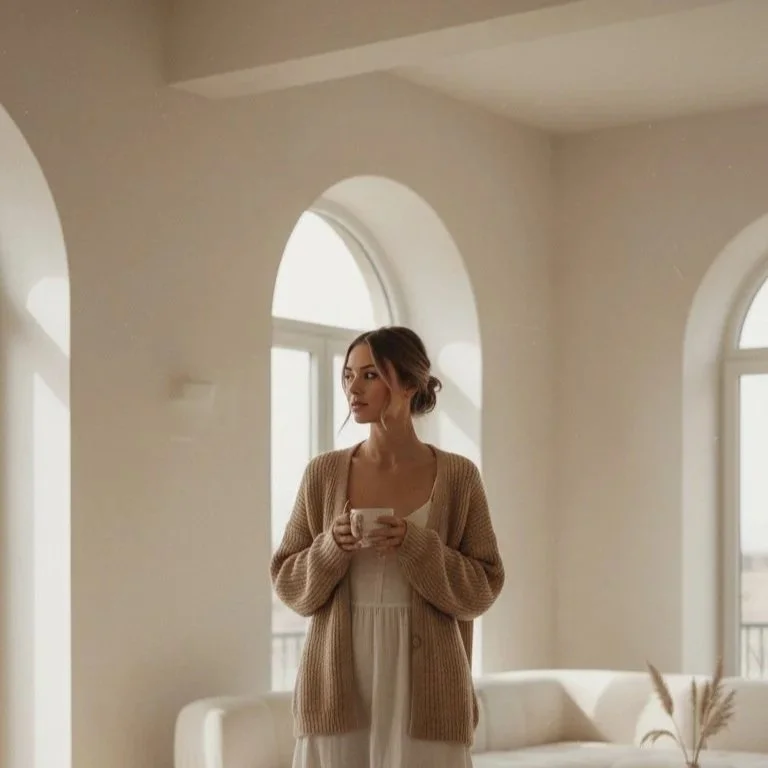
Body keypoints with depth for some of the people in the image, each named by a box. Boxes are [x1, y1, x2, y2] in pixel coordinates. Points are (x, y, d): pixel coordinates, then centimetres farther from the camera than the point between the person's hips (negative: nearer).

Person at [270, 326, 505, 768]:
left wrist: (414, 545, -15)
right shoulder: (323, 474, 4)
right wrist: (332, 548, -12)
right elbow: (290, 585, 7)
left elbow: (481, 590, -1)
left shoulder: (457, 476, 0)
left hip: (424, 687, -1)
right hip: (338, 681, 2)